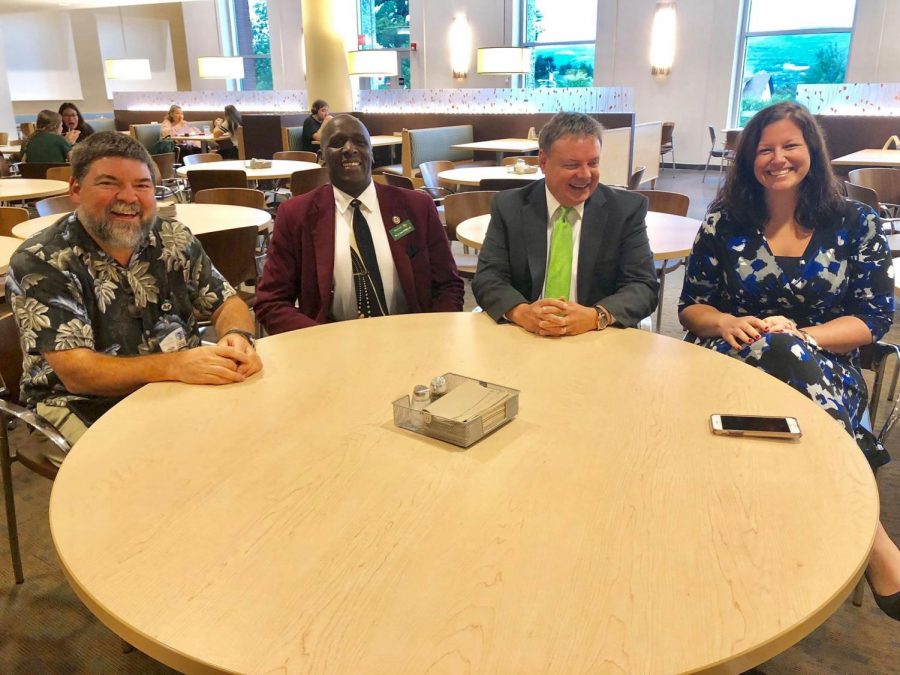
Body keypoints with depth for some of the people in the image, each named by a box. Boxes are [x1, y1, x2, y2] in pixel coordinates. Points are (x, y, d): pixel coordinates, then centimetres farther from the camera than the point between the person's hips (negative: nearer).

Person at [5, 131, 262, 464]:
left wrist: (238, 337, -20)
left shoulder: (174, 239, 1)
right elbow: (77, 373, -21)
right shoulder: (39, 264, -13)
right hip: (85, 408, -5)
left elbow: (227, 303, 6)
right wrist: (174, 365, -36)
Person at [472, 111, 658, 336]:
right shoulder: (509, 206, 2)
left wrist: (596, 316, -23)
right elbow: (487, 277, -3)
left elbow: (644, 286, -4)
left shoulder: (627, 209, 1)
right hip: (523, 337, 0)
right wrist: (521, 311, -23)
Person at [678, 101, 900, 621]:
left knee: (786, 350, -38)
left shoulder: (857, 224, 7)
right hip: (733, 361, 1)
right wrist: (727, 323, -15)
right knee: (777, 351, -36)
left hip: (825, 368, 0)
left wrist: (802, 335, -17)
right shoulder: (724, 222, 8)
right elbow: (691, 306, 9)